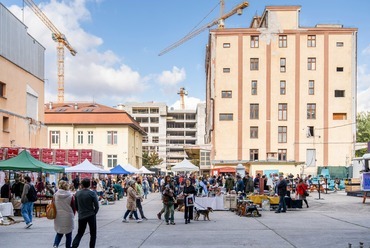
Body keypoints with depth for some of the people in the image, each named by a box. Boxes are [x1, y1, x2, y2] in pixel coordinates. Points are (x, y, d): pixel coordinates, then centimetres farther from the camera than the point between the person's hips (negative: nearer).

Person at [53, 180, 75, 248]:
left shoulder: (55, 195, -5)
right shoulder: (70, 196, -12)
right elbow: (74, 207, -4)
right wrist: (73, 215, 14)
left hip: (58, 217, 3)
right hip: (68, 217, -2)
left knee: (59, 233, 16)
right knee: (68, 234, 13)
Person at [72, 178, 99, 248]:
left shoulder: (77, 193, -3)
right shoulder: (92, 193, -13)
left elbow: (75, 205, 5)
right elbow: (96, 206, -10)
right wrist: (94, 213, 7)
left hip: (81, 216, 3)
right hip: (91, 216, -3)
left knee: (80, 233, 15)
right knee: (93, 234, 12)